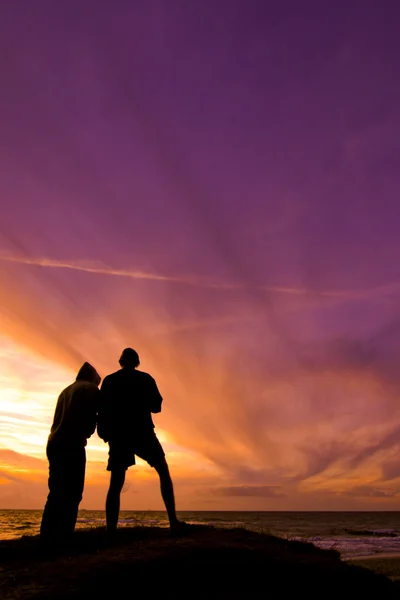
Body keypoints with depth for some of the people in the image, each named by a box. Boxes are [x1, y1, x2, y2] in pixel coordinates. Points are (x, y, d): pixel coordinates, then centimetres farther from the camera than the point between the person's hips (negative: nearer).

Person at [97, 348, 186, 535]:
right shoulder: (145, 379, 4)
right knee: (164, 473, 11)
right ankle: (173, 521, 1)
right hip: (142, 433, -1)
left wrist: (104, 433, 6)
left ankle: (110, 532, -7)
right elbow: (156, 406, 6)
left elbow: (102, 409, 0)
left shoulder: (109, 381, 8)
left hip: (118, 436, 2)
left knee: (116, 484, 4)